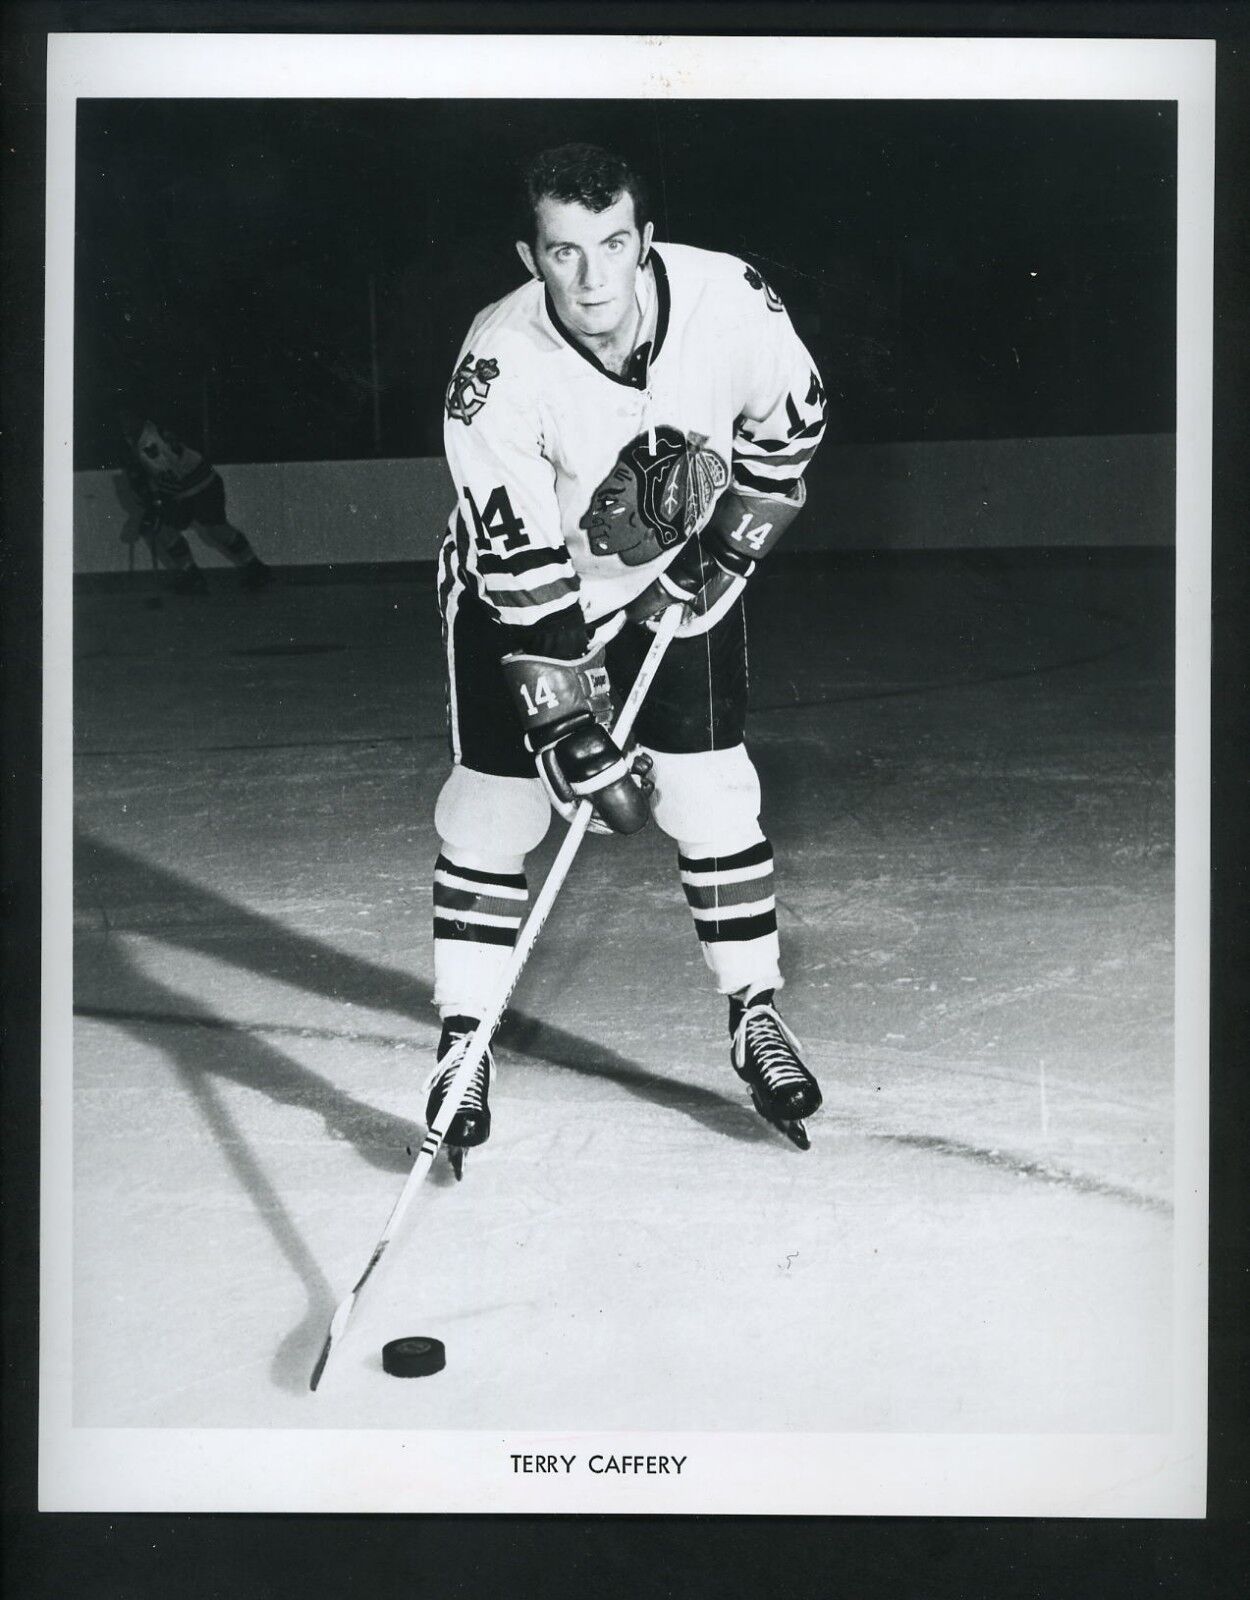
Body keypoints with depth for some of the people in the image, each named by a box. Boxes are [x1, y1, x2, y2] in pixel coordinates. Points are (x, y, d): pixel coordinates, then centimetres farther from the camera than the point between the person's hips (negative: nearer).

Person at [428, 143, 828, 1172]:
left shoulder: (729, 299, -25)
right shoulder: (500, 371, -31)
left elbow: (793, 420, -2)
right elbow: (525, 585, -29)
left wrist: (729, 545, -9)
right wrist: (577, 744, -31)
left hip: (677, 575, 2)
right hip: (525, 583, -2)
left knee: (713, 796, -2)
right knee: (494, 809, -4)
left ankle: (757, 1018, 15)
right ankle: (464, 1048, 10)